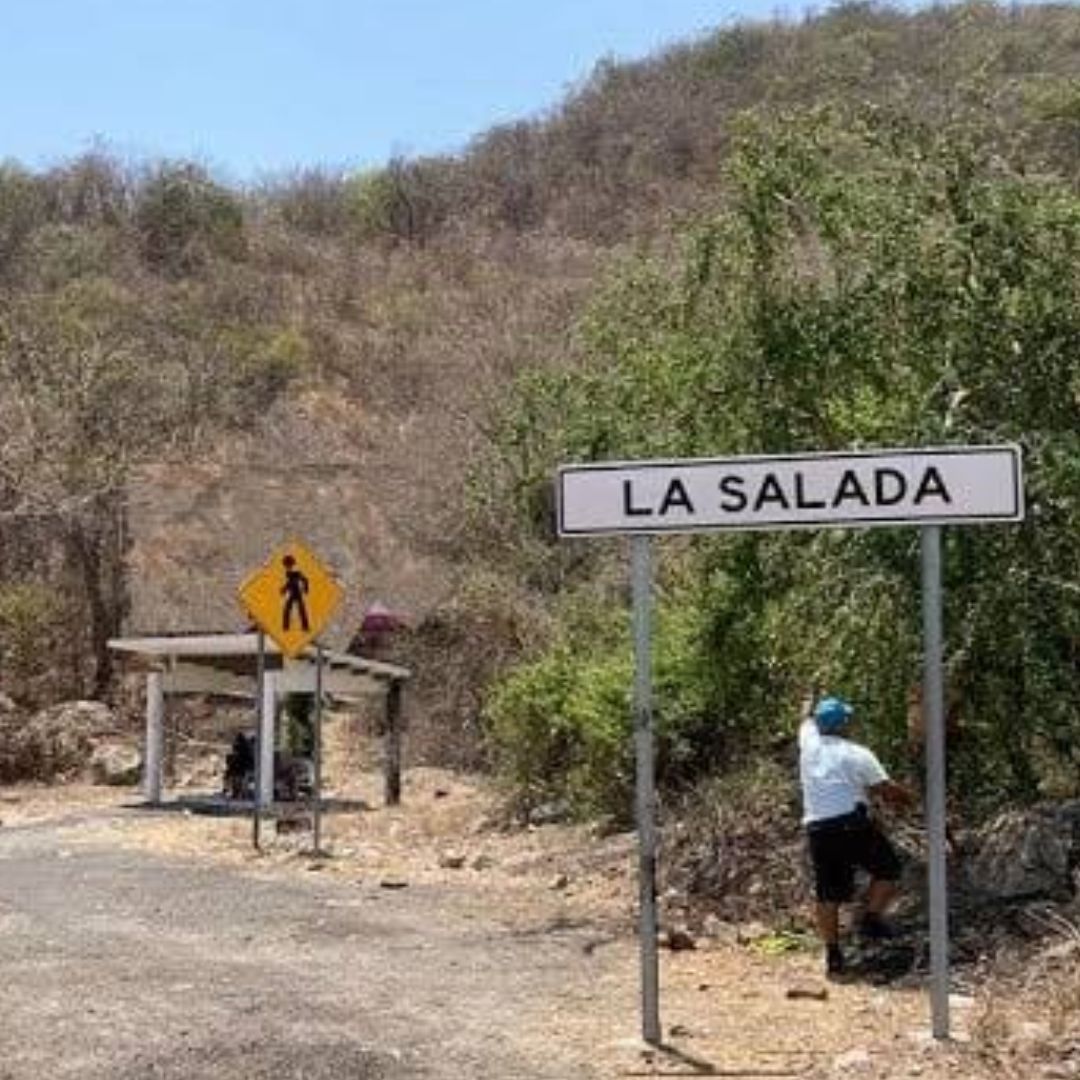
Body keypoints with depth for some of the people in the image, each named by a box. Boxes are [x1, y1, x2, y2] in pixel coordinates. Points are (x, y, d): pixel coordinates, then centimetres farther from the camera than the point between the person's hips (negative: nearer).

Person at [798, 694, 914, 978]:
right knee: (888, 870, 16)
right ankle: (871, 917, 1)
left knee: (827, 894, 9)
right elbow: (887, 789, -3)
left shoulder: (809, 745, 8)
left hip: (817, 828, 4)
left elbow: (807, 720, 31)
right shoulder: (857, 754, -2)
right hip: (852, 823, -4)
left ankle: (833, 953, 8)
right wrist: (908, 798, 17)